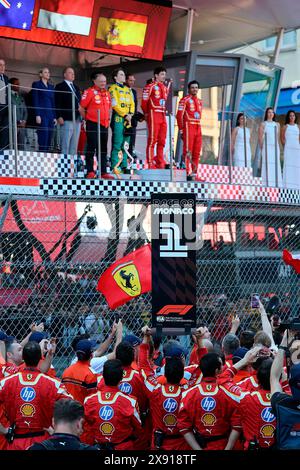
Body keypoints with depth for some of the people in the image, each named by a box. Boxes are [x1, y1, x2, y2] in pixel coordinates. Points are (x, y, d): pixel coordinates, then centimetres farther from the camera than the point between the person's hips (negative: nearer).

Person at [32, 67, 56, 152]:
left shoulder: (51, 86, 21)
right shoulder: (36, 84, 4)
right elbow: (35, 100, -4)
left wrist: (55, 116, 11)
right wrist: (37, 115, -13)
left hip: (51, 115, 6)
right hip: (42, 115, -6)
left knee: (49, 138, 0)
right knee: (44, 137, -14)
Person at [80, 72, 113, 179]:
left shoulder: (107, 93, 14)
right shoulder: (89, 92, -8)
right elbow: (81, 108, -9)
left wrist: (107, 119, 16)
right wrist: (87, 118, -1)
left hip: (104, 125, 7)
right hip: (93, 125, -7)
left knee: (103, 149, 9)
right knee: (91, 148, -4)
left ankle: (103, 172, 13)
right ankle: (90, 172, -2)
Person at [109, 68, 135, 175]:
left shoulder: (128, 90, 22)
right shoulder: (113, 88, 0)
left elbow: (132, 104, 16)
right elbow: (115, 104, -10)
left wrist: (130, 114, -2)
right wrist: (125, 115, -14)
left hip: (128, 119, 7)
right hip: (118, 118, -7)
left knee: (125, 144, 7)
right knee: (117, 144, -10)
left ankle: (124, 166, 11)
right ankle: (115, 166, -9)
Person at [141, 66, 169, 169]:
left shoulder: (165, 88, 17)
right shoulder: (150, 87, -6)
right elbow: (144, 102, -7)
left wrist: (164, 112, 11)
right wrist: (146, 114, -1)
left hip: (163, 116, 8)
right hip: (154, 115, -8)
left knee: (162, 141, 8)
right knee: (152, 140, -8)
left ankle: (160, 163, 12)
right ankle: (150, 164, -8)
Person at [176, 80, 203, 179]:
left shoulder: (200, 101, 19)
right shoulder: (185, 100, -2)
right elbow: (179, 115, -7)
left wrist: (199, 127, 13)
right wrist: (181, 130, -12)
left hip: (198, 128, 7)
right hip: (188, 126, -7)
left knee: (197, 151, 7)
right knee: (188, 150, -9)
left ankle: (194, 173, 12)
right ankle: (187, 173, -10)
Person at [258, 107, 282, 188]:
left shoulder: (277, 124, 15)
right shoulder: (263, 124, 4)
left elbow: (278, 138, 16)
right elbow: (260, 137, 1)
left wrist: (277, 148, 9)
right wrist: (262, 148, -5)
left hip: (275, 148, 4)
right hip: (267, 147, -4)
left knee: (276, 165, 0)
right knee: (267, 165, -9)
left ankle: (276, 184, 1)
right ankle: (266, 184, -10)